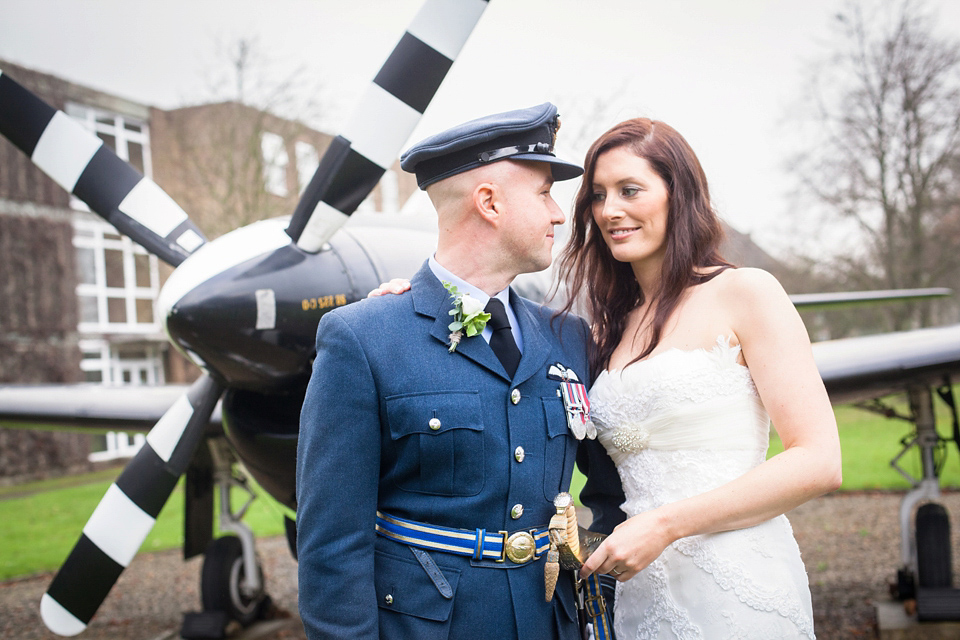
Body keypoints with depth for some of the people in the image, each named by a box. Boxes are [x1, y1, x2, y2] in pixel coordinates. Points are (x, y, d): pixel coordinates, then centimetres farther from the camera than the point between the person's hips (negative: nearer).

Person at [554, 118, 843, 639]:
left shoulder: (745, 293, -7)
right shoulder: (612, 326, 9)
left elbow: (819, 462, -13)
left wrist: (666, 525, -17)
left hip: (736, 590, -5)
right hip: (640, 595, 6)